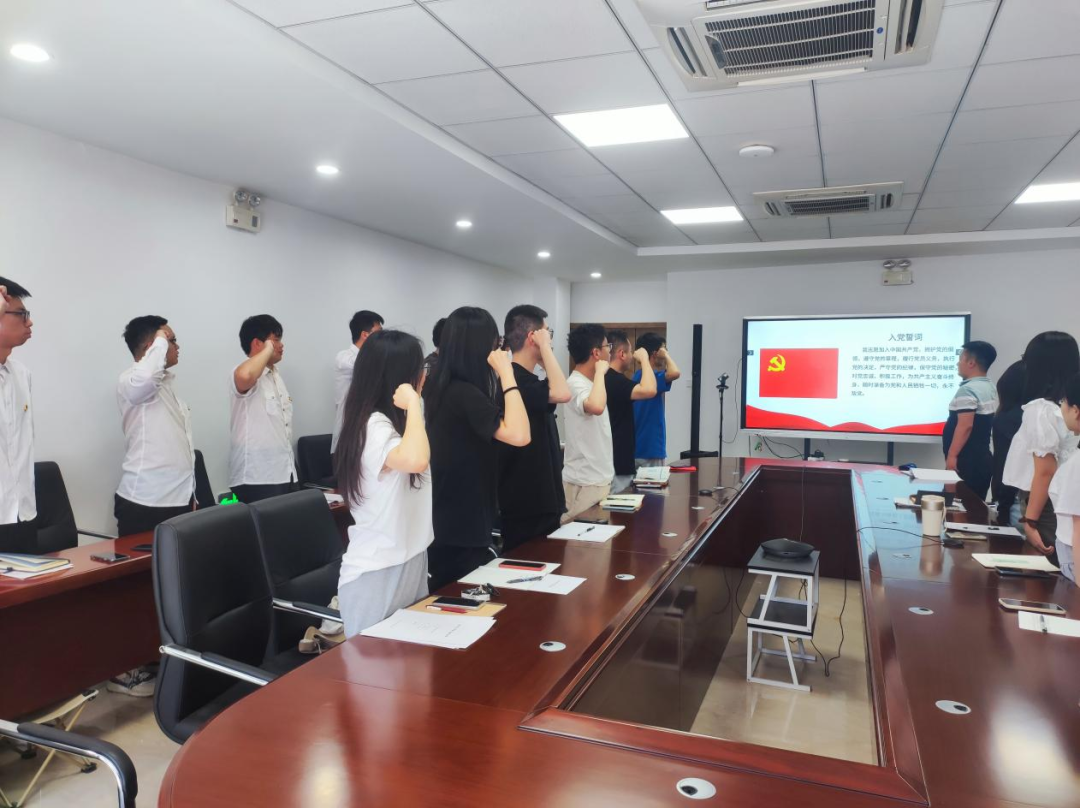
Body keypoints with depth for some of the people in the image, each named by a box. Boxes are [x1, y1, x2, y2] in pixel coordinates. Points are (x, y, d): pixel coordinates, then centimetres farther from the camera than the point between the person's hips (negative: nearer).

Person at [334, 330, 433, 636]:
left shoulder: (391, 422, 8)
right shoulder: (373, 425, -22)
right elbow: (415, 460, -42)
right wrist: (413, 403, -31)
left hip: (408, 564, 9)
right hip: (376, 575, -9)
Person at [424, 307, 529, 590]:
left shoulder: (439, 387, 5)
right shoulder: (464, 393, -22)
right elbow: (519, 435, -32)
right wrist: (506, 374, -23)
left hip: (442, 525, 9)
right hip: (461, 534, -9)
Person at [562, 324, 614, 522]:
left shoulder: (589, 383, 11)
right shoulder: (576, 384, -19)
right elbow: (596, 407, -41)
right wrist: (600, 372, -28)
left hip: (598, 478, 10)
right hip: (585, 483, -10)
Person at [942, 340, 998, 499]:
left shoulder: (967, 390, -16)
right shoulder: (991, 388, 13)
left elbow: (965, 426, -22)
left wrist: (952, 455, -20)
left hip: (966, 461, -9)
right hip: (983, 458, 9)